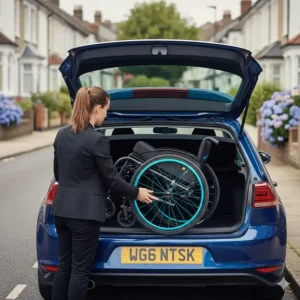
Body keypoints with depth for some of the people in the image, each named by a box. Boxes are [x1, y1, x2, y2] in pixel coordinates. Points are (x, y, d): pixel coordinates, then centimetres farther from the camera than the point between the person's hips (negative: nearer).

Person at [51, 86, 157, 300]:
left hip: (62, 209, 8)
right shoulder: (97, 140, -17)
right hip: (85, 212, -7)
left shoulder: (62, 134, 6)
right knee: (80, 269, 1)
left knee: (64, 266, 14)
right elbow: (111, 178, -10)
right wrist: (136, 193, 5)